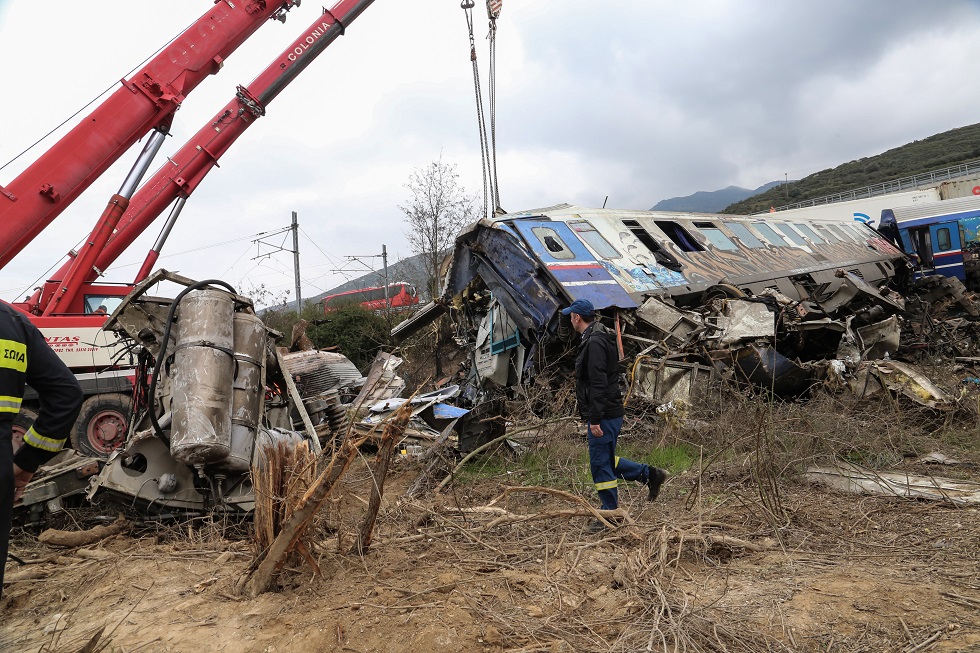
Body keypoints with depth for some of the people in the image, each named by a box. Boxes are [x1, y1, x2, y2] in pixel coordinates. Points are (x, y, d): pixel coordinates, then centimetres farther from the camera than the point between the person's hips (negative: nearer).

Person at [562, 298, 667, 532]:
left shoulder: (594, 342, -18)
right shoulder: (600, 338, 16)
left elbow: (598, 384, -25)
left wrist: (595, 419, -24)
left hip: (604, 416, -10)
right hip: (610, 413, 10)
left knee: (600, 464, 0)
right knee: (605, 460, 19)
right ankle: (649, 474, 23)